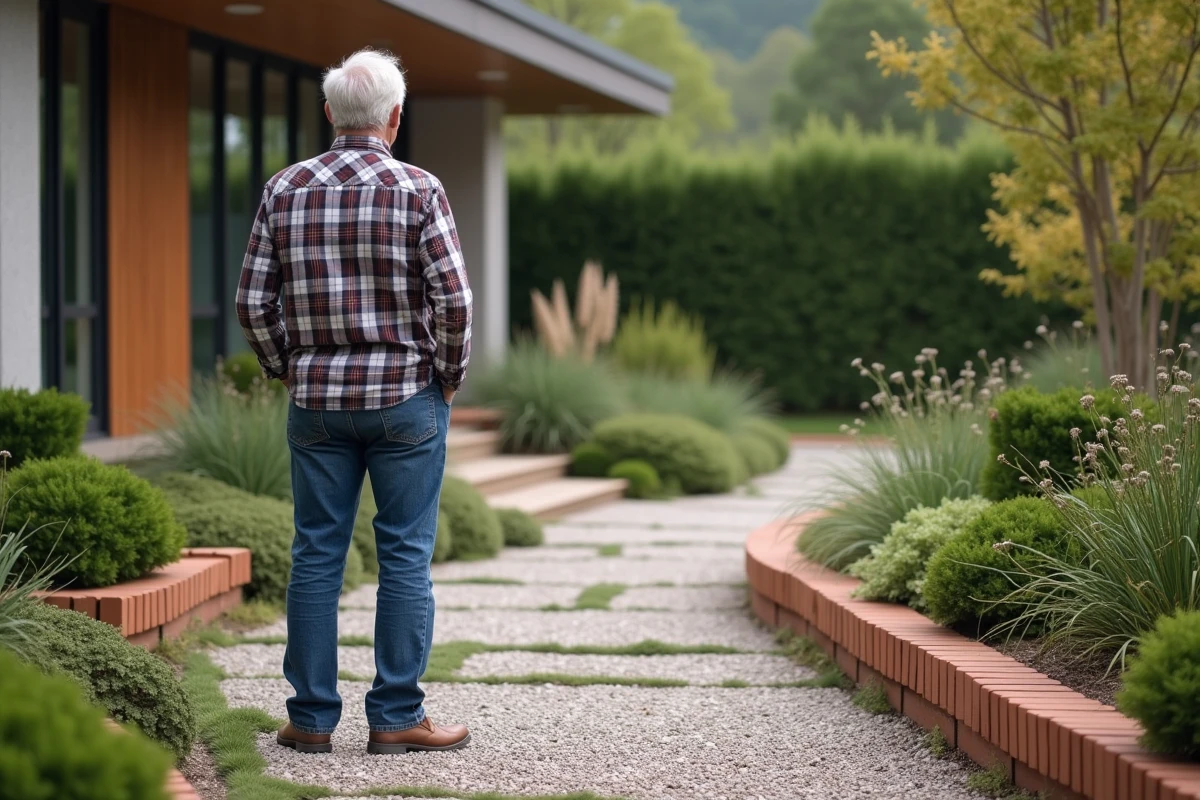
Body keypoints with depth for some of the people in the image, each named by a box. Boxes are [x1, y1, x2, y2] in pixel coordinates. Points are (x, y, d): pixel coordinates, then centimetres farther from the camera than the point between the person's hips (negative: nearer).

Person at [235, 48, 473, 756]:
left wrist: (287, 372, 14)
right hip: (406, 399, -3)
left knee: (317, 555, 8)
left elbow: (253, 302, 1)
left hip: (317, 401, 3)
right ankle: (397, 716, 5)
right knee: (405, 557, 3)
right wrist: (450, 378, 1)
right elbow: (453, 298, -13)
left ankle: (312, 717, 11)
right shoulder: (418, 190, -8)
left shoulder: (285, 190, 2)